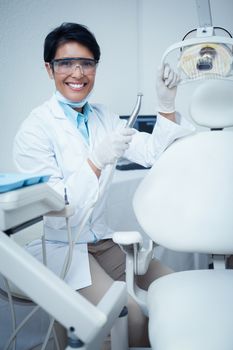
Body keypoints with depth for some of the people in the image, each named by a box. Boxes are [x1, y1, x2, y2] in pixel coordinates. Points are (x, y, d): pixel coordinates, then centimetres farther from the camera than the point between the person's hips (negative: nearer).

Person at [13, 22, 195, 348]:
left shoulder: (102, 117, 7)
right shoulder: (35, 128, -13)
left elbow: (152, 153, 4)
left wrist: (166, 105, -9)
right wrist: (96, 160, -27)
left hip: (101, 241, 7)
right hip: (57, 246, -6)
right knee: (131, 317, -26)